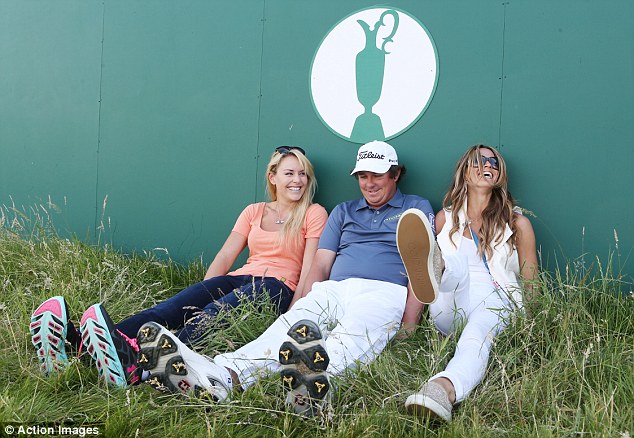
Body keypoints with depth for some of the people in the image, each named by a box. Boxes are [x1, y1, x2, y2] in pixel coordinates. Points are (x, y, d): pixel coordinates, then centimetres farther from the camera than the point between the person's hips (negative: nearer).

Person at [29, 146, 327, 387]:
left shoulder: (314, 214, 10)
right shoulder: (254, 212, 23)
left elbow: (310, 268, -1)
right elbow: (225, 256, 14)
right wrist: (202, 294, 0)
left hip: (277, 287, -4)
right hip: (239, 279, 5)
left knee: (215, 313, -38)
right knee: (174, 307, -26)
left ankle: (136, 362, -66)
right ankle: (75, 341, -49)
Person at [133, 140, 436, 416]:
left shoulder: (417, 208, 18)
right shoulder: (343, 212, 28)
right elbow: (319, 267, 17)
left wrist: (407, 328, -9)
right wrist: (300, 309, -2)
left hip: (384, 291, -2)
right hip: (335, 288, 3)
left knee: (351, 335, -38)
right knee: (294, 322, -31)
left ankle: (316, 380, -71)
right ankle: (221, 376, -57)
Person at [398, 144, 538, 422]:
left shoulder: (517, 223, 15)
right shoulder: (445, 218, 19)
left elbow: (530, 284, 14)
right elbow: (436, 266, 19)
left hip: (496, 305, -1)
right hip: (451, 310, 1)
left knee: (477, 334, -37)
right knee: (455, 264, -31)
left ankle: (445, 388, -68)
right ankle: (427, 282, -68)